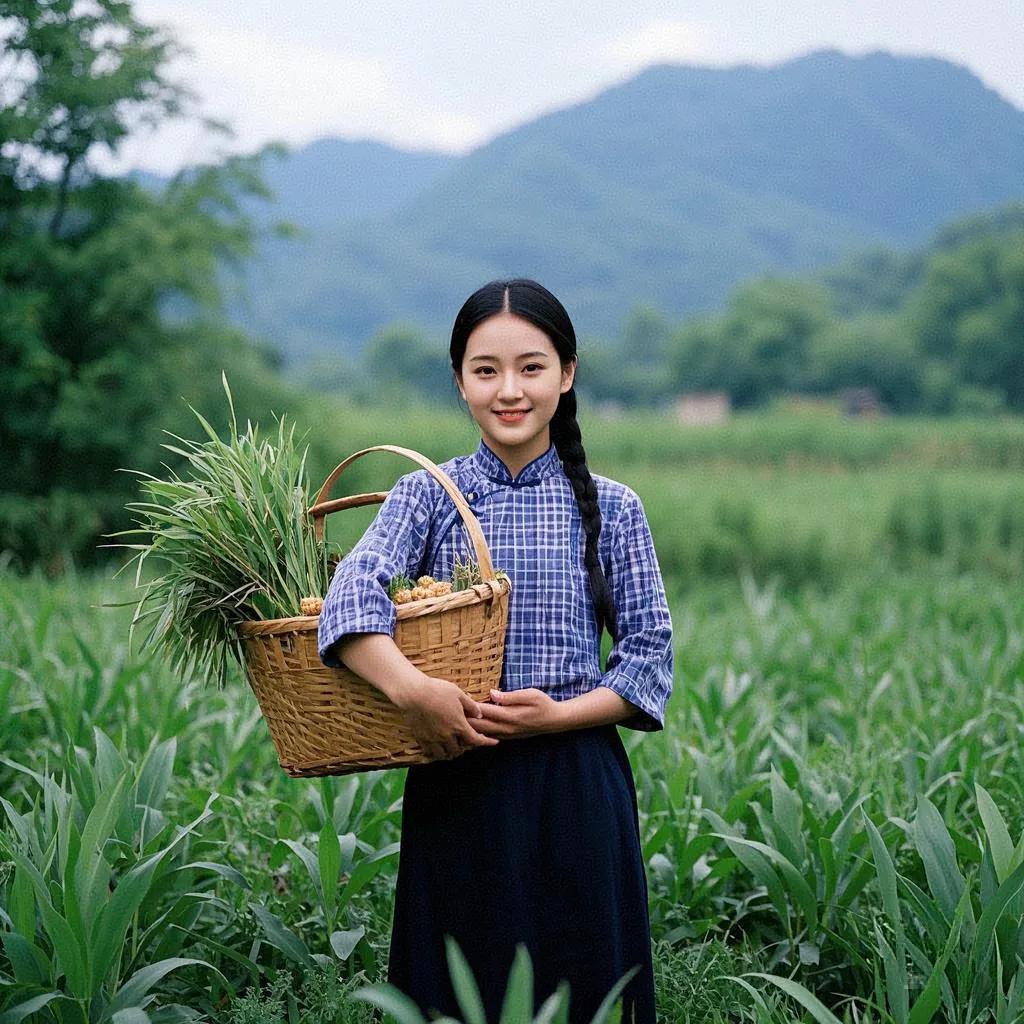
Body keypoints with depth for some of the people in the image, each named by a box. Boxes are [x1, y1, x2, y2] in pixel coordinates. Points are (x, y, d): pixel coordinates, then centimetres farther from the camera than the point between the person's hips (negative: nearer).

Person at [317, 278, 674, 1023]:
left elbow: (651, 652, 2)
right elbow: (352, 592, -16)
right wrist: (411, 687, -34)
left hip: (577, 787, 0)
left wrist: (562, 712, -15)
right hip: (455, 789, 0)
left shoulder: (611, 508, 3)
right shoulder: (427, 497, 1)